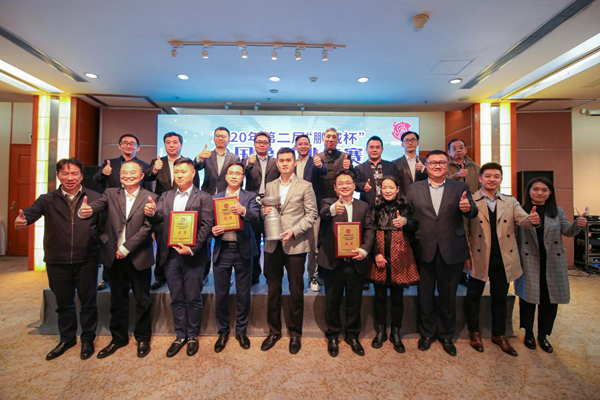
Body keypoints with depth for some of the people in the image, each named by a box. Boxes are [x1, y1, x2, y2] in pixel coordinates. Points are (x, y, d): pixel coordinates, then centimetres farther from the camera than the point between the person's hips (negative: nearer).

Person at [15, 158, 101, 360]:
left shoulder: (94, 198, -3)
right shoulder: (48, 199, 2)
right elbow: (33, 211, -16)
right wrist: (22, 219, -38)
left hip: (86, 260, -2)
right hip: (57, 262, 2)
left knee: (88, 301, 11)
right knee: (63, 302, 19)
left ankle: (87, 339, 32)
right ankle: (67, 338, 40)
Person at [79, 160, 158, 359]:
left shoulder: (150, 198, -5)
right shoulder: (111, 193, 5)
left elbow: (147, 227, -11)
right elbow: (98, 205, -14)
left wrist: (126, 247, -15)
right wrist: (85, 211, -37)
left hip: (138, 256, -3)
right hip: (114, 256, 3)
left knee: (142, 299, 9)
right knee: (117, 299, 17)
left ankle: (143, 338, 28)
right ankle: (118, 337, 36)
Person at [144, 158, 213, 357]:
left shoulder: (203, 198, -3)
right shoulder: (166, 197, 12)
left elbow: (206, 226, -10)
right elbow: (158, 219, 0)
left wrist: (192, 248, -18)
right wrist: (151, 213, -23)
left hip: (192, 255, -4)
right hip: (171, 255, 4)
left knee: (193, 299, 8)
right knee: (176, 299, 15)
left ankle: (193, 336, 26)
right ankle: (180, 335, 30)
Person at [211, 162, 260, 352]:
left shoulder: (250, 197, 2)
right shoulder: (215, 198, 8)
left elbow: (255, 218, -15)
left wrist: (243, 211, -35)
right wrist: (212, 230, -16)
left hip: (243, 250, -1)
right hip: (222, 251, 2)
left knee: (243, 294, 9)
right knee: (221, 294, 9)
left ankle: (241, 331, 30)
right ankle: (223, 331, 30)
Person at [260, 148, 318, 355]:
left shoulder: (305, 186, 0)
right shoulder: (269, 186, 12)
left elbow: (311, 214, -4)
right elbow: (265, 211, 17)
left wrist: (294, 231, -15)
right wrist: (264, 212, -7)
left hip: (295, 245, -3)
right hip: (272, 244, 4)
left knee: (296, 292, 7)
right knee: (273, 290, 12)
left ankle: (295, 334, 25)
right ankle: (274, 331, 29)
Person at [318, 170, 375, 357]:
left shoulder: (363, 206, 9)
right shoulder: (328, 203, 0)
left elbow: (369, 230, 2)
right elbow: (323, 213, -24)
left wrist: (364, 249, -16)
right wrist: (333, 209, -47)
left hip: (356, 262, 2)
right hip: (333, 261, -2)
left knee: (354, 302, 14)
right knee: (332, 302, 11)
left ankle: (352, 335, 36)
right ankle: (333, 336, 33)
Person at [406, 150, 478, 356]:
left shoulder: (460, 188, 2)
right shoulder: (414, 188, 3)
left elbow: (473, 213, -9)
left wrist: (468, 208, -30)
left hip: (451, 250, 0)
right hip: (424, 250, 0)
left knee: (448, 295, 15)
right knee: (425, 295, 14)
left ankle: (446, 335, 37)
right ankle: (427, 333, 35)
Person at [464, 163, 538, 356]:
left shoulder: (510, 201, 8)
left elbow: (522, 220, -5)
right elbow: (464, 230, -5)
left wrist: (532, 220, -29)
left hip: (504, 258, 3)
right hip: (480, 258, -3)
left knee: (500, 297, 16)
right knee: (474, 295, 8)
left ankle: (499, 334, 33)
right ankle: (474, 332, 26)